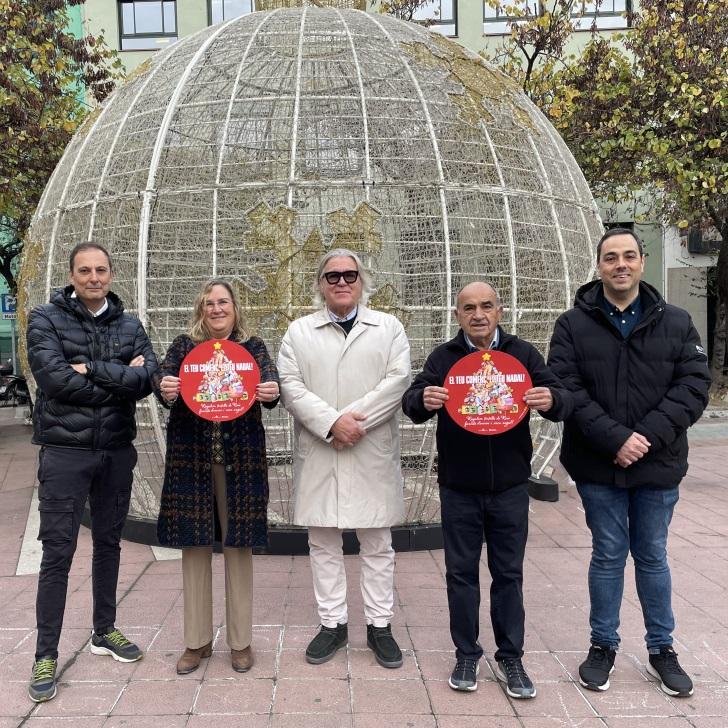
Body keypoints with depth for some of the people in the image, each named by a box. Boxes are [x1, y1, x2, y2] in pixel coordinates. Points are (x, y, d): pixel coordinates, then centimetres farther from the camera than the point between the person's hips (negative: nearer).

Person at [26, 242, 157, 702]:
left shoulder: (130, 326, 6)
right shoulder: (47, 319, -3)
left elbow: (147, 379, -9)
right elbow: (55, 379, -18)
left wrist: (92, 370, -19)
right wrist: (120, 380, -14)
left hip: (117, 451, 4)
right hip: (65, 451, -4)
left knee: (109, 543, 15)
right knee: (58, 552, 0)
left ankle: (105, 631, 31)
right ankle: (46, 655, 13)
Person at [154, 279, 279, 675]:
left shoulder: (252, 347, 7)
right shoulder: (183, 345, 8)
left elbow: (270, 379, -9)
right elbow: (163, 375, -7)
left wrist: (271, 391, -33)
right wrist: (164, 388, -31)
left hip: (240, 459, -1)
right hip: (191, 458, 1)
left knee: (238, 545, 6)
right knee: (194, 545, 8)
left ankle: (240, 641, 21)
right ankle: (197, 640, 24)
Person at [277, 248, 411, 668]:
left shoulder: (389, 328, 8)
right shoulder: (299, 331, 10)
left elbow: (397, 380, -4)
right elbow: (290, 386, -1)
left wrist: (353, 419, -14)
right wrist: (331, 423, -14)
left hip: (373, 454, -1)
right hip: (318, 455, 1)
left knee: (377, 543, 7)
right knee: (323, 543, 9)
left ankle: (380, 626, 20)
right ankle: (333, 624, 22)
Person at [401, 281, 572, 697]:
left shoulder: (523, 354, 2)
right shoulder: (443, 357, 1)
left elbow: (563, 401, -4)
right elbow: (412, 405, -10)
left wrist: (552, 400, -29)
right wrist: (423, 399, -34)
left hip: (509, 486, 0)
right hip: (458, 488, 0)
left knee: (509, 573, 10)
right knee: (461, 572, 10)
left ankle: (511, 658, 25)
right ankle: (467, 654, 25)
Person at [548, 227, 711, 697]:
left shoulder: (676, 322, 3)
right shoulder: (573, 325, -2)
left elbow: (694, 384, -4)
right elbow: (566, 389, -10)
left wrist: (648, 435, -16)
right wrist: (614, 439, -19)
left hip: (658, 465, 1)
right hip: (598, 465, -1)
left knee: (652, 555, 14)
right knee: (609, 554, 9)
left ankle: (662, 648, 31)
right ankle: (604, 645, 26)